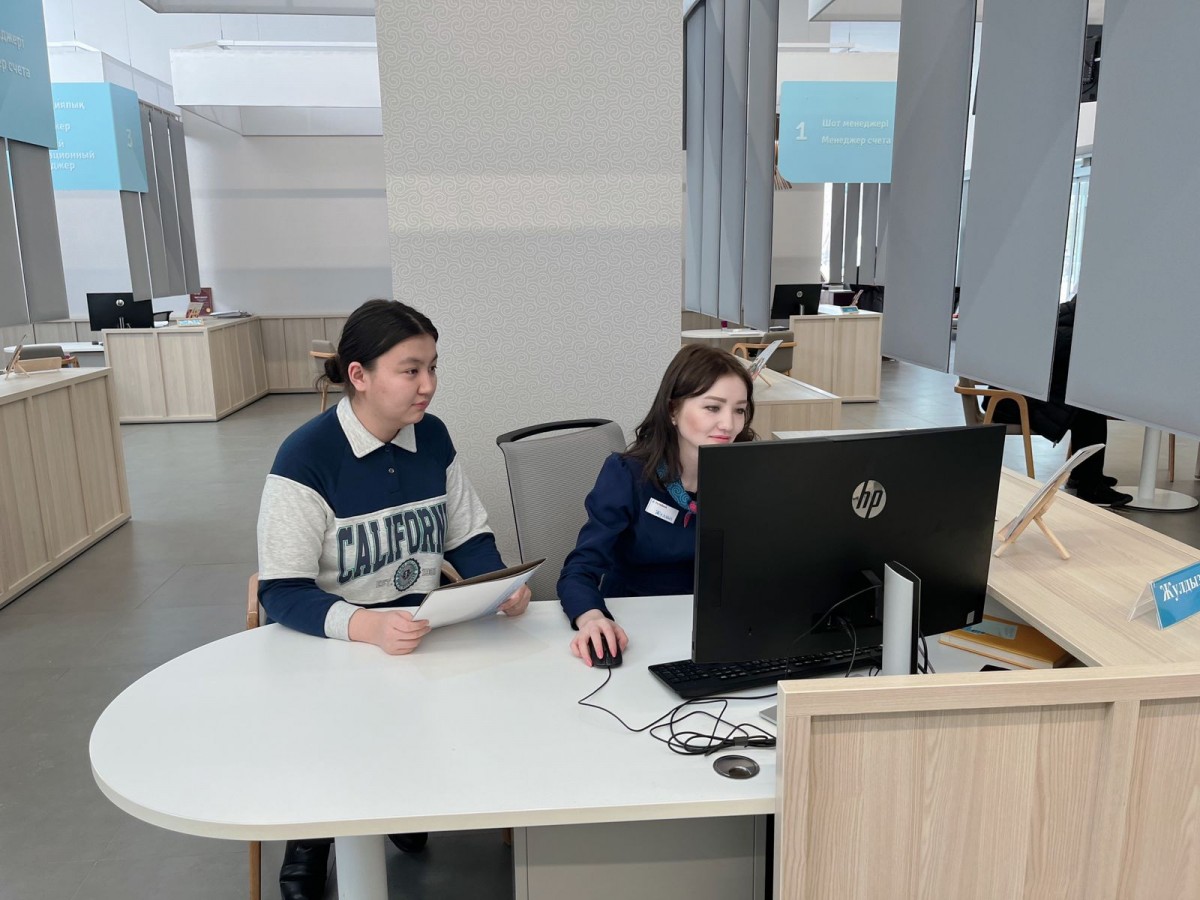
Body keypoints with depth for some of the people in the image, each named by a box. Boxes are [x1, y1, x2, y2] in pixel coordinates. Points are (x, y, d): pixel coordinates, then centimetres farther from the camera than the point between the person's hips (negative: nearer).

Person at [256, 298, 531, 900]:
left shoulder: (432, 437, 0)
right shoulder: (306, 456, -17)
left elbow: (469, 539, 7)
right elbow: (282, 594, -20)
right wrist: (365, 626, -37)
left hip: (422, 632, 5)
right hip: (328, 645, -4)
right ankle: (310, 845, 11)